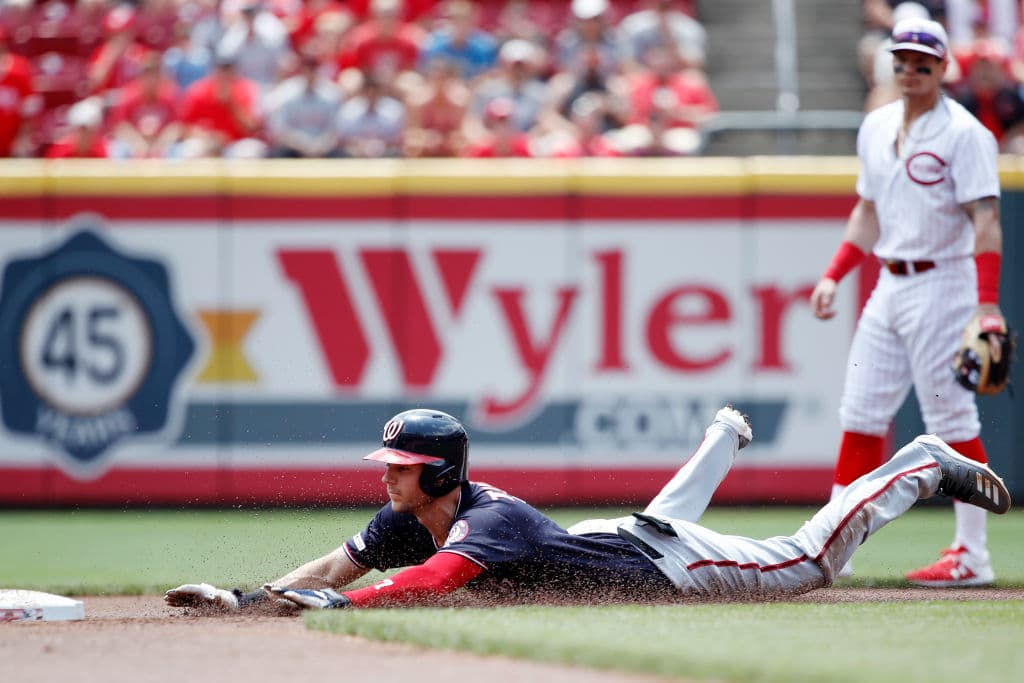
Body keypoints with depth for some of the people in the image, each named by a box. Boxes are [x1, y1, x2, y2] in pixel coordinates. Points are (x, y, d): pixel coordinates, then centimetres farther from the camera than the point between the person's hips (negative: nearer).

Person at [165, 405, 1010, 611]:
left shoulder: (489, 520, -39)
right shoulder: (406, 522, -15)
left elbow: (432, 581, -57)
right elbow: (334, 567, -14)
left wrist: (338, 602, -65)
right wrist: (246, 597, -28)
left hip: (664, 563, -7)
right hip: (623, 538, 7)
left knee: (811, 559, 5)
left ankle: (922, 465, 20)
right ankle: (725, 436, 66)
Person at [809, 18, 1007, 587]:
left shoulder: (964, 133, -9)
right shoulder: (877, 128, 13)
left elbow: (986, 220, -15)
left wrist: (987, 304, -24)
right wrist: (834, 276, 12)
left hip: (943, 285, -7)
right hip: (890, 285, 7)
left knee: (952, 421, -6)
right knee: (861, 414, 5)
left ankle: (973, 556, -1)